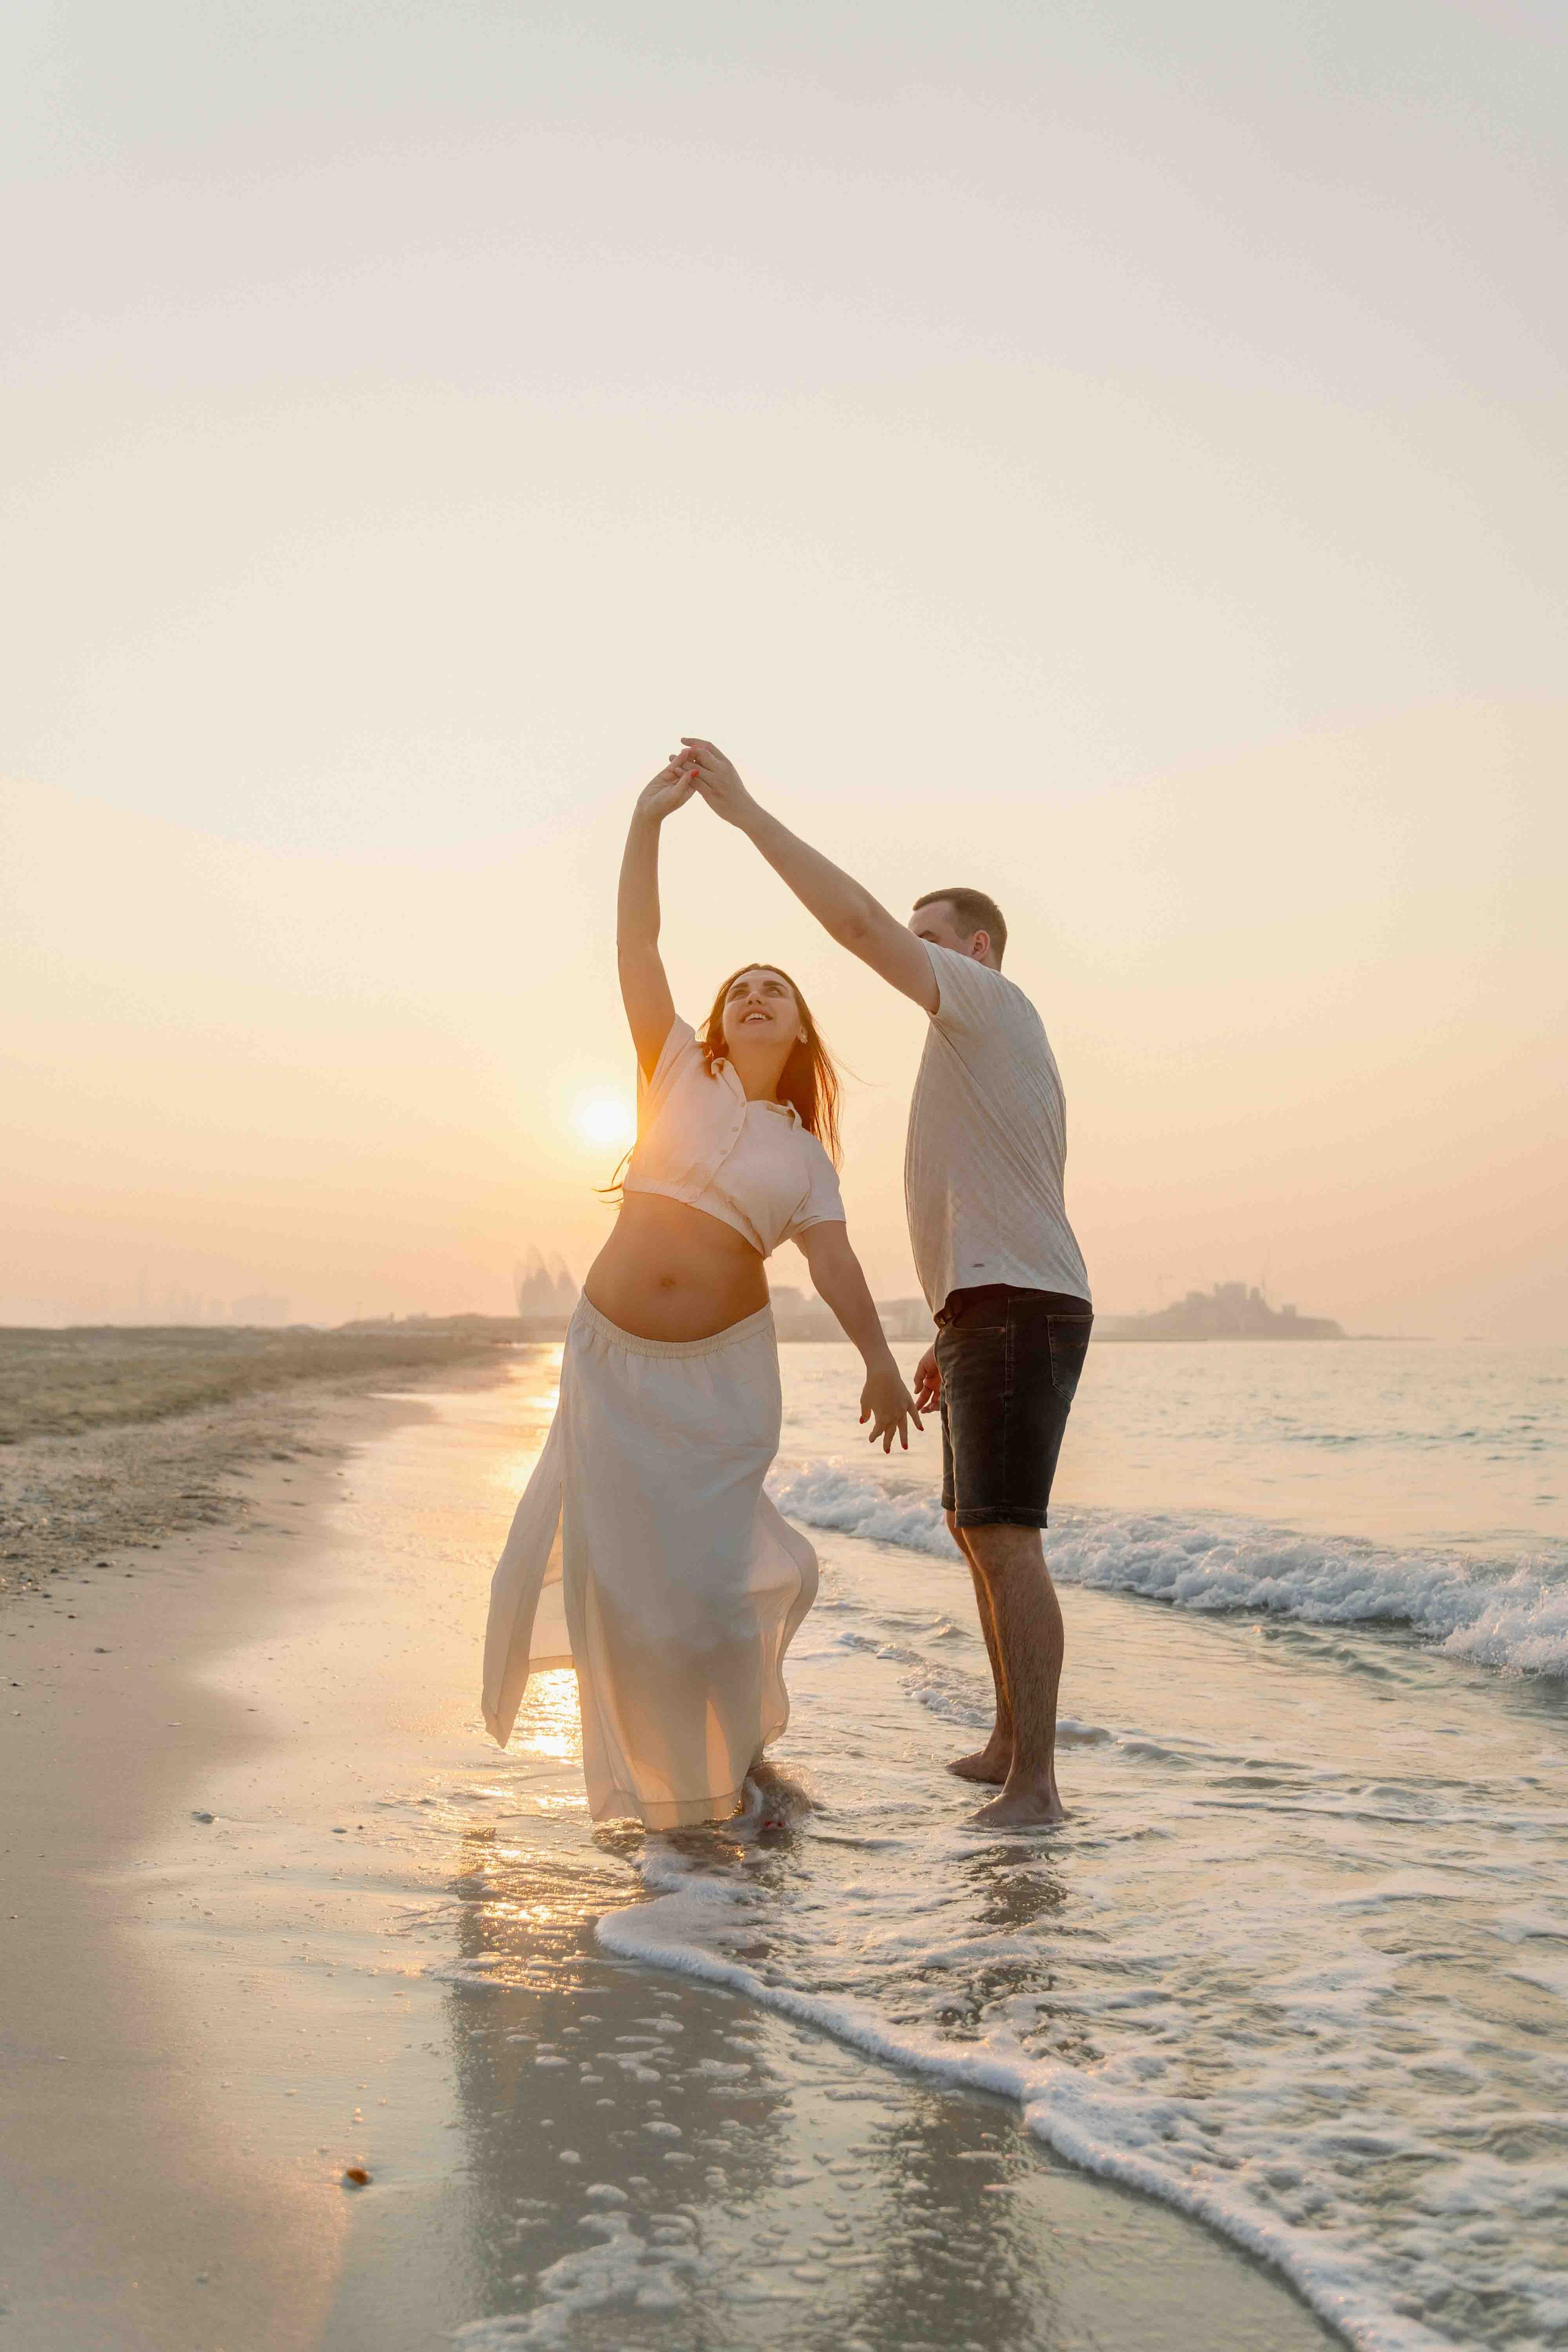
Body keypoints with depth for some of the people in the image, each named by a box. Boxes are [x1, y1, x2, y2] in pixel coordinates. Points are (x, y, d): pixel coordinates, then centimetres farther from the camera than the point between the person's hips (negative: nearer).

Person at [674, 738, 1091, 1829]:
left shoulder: (992, 1003, -5)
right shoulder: (983, 1059, 26)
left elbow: (858, 920, -18)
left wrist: (741, 804, -15)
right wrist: (951, 1337, 27)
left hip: (1019, 1316, -11)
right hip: (993, 1320, 11)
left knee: (1006, 1539, -16)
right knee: (978, 1531, 17)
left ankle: (1034, 1781, -15)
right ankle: (1012, 1741, 26)